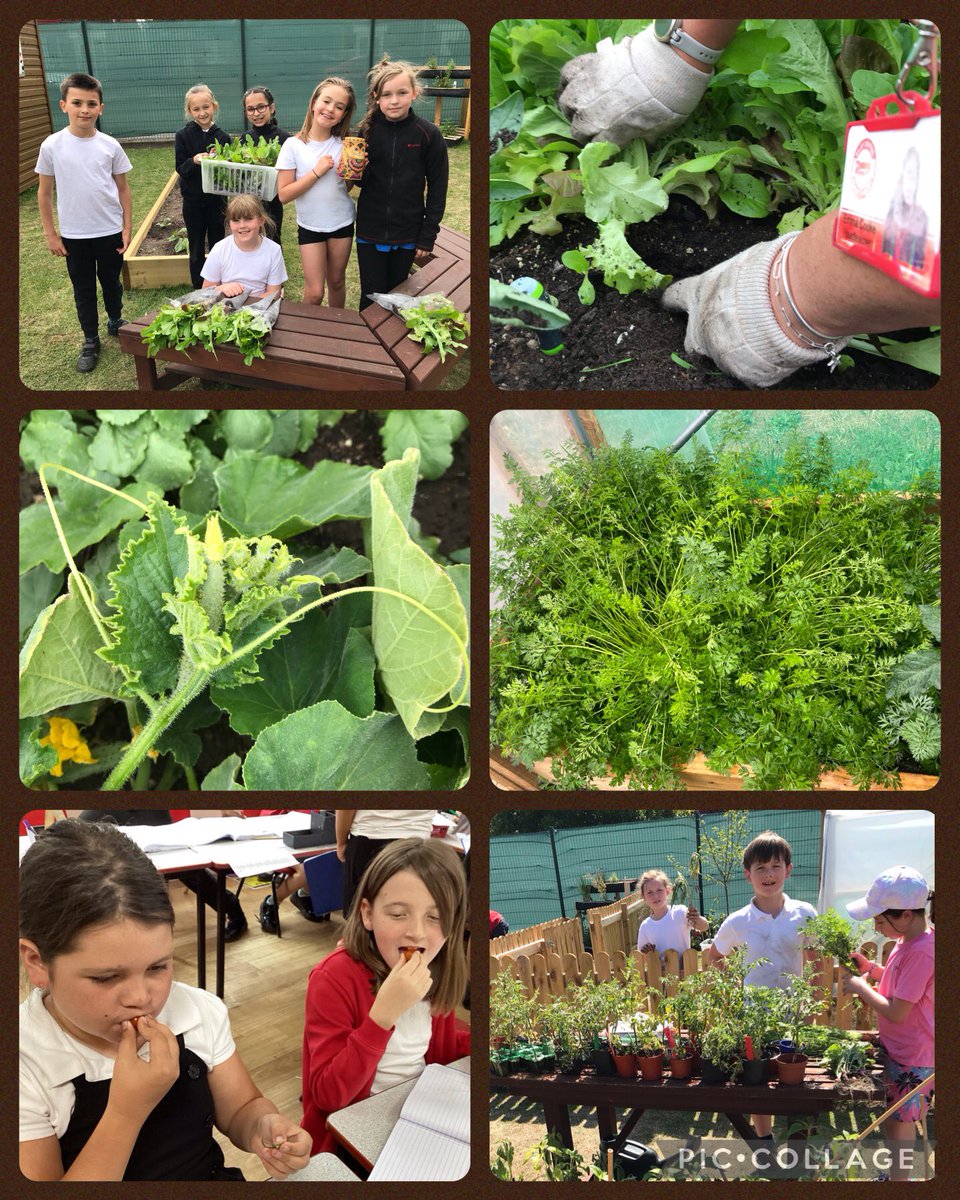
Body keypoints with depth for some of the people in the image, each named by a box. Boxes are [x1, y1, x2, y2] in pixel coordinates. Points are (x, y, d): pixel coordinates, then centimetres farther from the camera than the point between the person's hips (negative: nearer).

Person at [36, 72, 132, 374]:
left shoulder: (110, 145, -7)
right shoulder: (52, 146, -9)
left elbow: (123, 189, 2)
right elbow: (44, 193, -1)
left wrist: (127, 228, 0)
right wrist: (50, 234, -2)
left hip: (110, 231, 1)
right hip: (73, 235, 0)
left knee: (111, 282, 17)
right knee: (83, 289, 10)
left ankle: (115, 321, 42)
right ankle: (90, 341, 23)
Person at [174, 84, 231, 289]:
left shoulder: (222, 137, -3)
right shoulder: (183, 136, -6)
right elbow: (180, 168, -8)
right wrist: (194, 161, -27)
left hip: (216, 200, 1)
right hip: (193, 200, -1)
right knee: (196, 249, 8)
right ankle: (198, 290, 19)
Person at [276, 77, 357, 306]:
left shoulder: (343, 145, -3)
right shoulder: (294, 146, -12)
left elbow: (350, 186, 5)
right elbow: (284, 194, -15)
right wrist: (316, 172, -21)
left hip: (342, 223, 2)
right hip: (310, 226, -2)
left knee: (336, 282, 15)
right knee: (314, 292, -2)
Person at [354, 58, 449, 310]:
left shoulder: (428, 135, -9)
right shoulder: (368, 131, -3)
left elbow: (437, 190, -4)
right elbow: (362, 181, 3)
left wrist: (428, 237, -5)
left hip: (407, 234, -1)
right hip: (370, 232, 1)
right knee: (371, 297, 6)